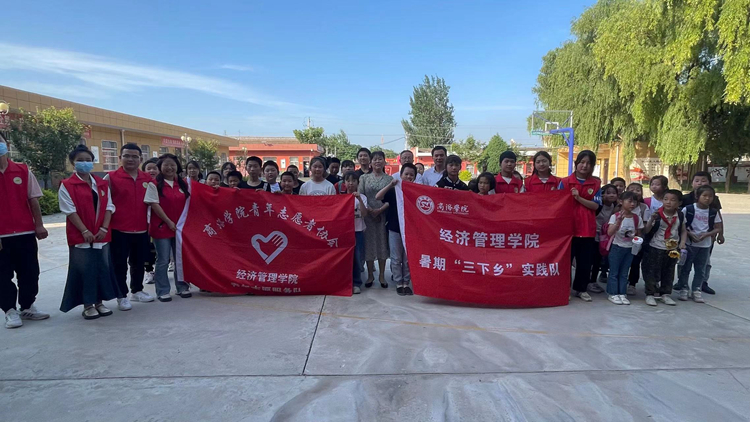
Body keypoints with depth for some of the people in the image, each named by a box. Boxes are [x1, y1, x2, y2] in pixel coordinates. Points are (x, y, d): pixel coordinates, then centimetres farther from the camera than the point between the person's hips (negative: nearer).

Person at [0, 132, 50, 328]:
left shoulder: (23, 170, 3)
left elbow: (33, 200, 5)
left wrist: (39, 225, -1)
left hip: (26, 232, 2)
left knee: (30, 272, 9)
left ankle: (28, 307, 24)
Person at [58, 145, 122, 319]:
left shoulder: (102, 184, 11)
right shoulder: (66, 185, -2)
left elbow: (108, 207, 6)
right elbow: (70, 210, -9)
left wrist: (104, 228, -7)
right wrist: (84, 231, -16)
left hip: (102, 234, 4)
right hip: (80, 236, -4)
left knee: (103, 268, 7)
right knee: (84, 269, 0)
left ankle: (99, 302, 19)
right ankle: (87, 305, 11)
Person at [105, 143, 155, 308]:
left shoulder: (147, 178, 7)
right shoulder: (111, 178, -5)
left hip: (142, 230, 4)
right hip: (119, 230, -4)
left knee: (138, 263, 15)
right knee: (120, 265, 4)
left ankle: (137, 290, 31)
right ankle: (122, 296, 16)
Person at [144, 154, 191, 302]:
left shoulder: (182, 184, 8)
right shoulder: (154, 184, -5)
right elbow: (154, 204, -10)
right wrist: (168, 222, -13)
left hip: (180, 227, 5)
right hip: (162, 227, -4)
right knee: (163, 261, 2)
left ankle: (182, 287, 24)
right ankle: (162, 291, 12)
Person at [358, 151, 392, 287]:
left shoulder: (389, 179, 5)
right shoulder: (364, 178, 6)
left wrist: (380, 209, -15)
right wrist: (369, 210, -14)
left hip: (384, 214, 0)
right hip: (367, 214, 0)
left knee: (383, 242, 4)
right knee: (369, 242, 2)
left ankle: (382, 275, 14)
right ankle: (370, 275, 13)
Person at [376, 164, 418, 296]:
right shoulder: (393, 190, -1)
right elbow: (378, 196, -14)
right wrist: (390, 184, -22)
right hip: (394, 229, 0)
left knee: (408, 259, 9)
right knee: (396, 258, 7)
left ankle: (406, 283, 20)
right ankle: (399, 283, 17)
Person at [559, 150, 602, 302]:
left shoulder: (596, 183, 4)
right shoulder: (565, 182, 0)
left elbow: (595, 205, -4)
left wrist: (579, 198, -17)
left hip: (587, 228, 2)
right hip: (568, 226, -2)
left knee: (585, 261, 9)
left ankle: (581, 289, 22)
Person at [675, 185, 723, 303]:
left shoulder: (714, 212, -1)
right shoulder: (688, 209, -10)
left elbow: (718, 228, 2)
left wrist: (706, 234, -15)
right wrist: (690, 234, -20)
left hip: (705, 245, 3)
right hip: (689, 243, -3)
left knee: (701, 269, 10)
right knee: (685, 267, 5)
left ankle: (696, 290, 21)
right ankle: (683, 288, 16)